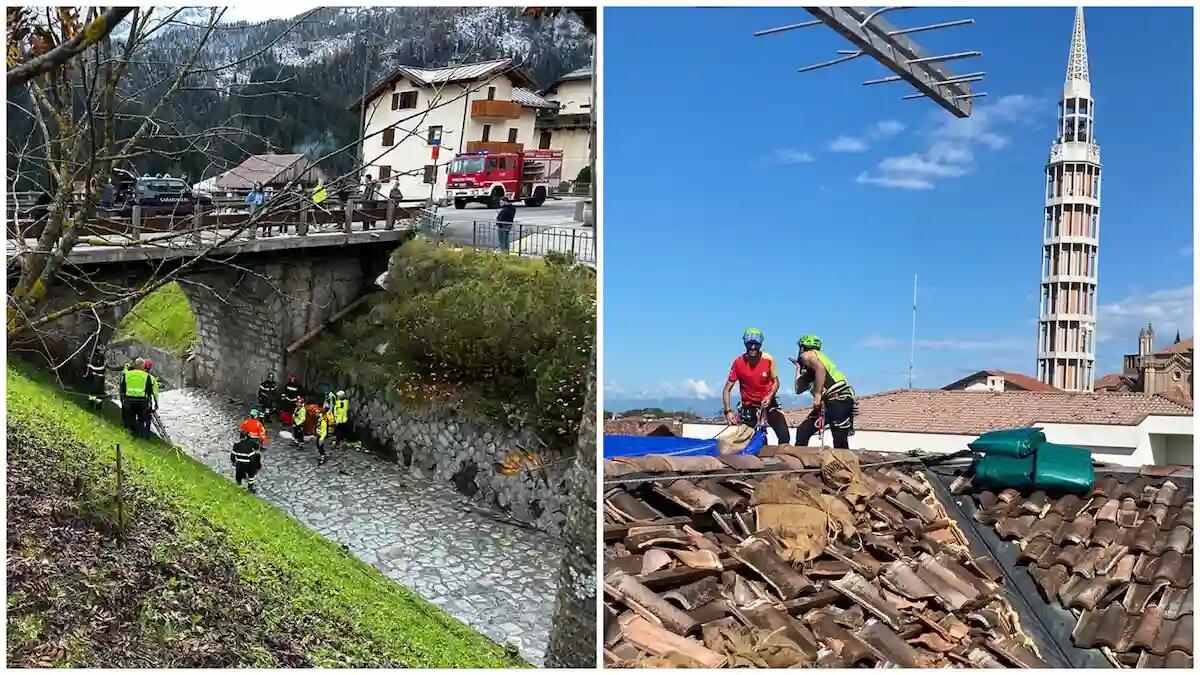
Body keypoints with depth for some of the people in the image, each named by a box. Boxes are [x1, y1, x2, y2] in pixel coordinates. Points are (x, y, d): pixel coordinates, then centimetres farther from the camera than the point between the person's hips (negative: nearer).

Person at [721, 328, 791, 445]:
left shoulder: (768, 359, -12)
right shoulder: (738, 363, -14)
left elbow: (775, 381, 3)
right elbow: (727, 390, -9)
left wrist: (770, 396, -16)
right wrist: (728, 411, -20)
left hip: (768, 404, 0)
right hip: (748, 407, 0)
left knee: (784, 437, -14)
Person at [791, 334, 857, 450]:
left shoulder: (807, 355, 3)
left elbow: (820, 367, -19)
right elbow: (798, 389, 32)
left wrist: (817, 395, -19)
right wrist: (798, 368, 39)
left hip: (839, 399, -10)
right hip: (829, 401, 10)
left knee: (840, 443, -12)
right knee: (803, 431, 9)